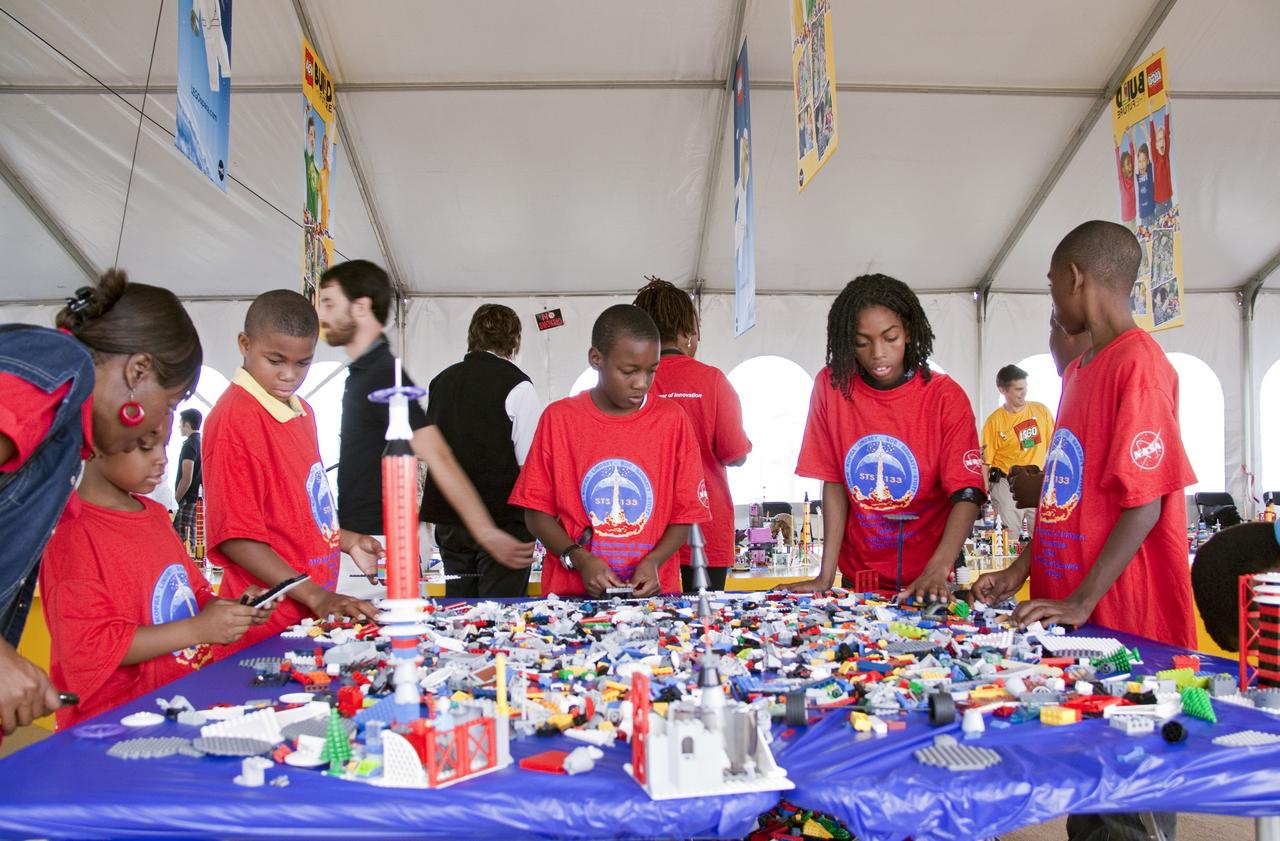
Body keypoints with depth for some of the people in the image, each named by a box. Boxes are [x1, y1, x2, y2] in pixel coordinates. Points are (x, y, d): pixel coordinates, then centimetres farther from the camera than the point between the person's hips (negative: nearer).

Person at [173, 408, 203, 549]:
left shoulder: (189, 445, -13)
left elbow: (186, 480, -19)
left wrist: (174, 500, -12)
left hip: (187, 501, -9)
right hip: (199, 500, 9)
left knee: (181, 541, -8)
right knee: (192, 540, 11)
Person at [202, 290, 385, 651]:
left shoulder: (302, 412, 12)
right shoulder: (234, 418, -14)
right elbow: (235, 537, -17)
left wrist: (348, 541, 8)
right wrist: (314, 595, -20)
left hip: (314, 610, 8)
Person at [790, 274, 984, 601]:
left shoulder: (945, 396, -12)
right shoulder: (832, 386, -9)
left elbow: (968, 494, -17)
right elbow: (833, 482, -5)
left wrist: (937, 571, -33)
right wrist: (826, 575, -12)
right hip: (857, 574, 2)